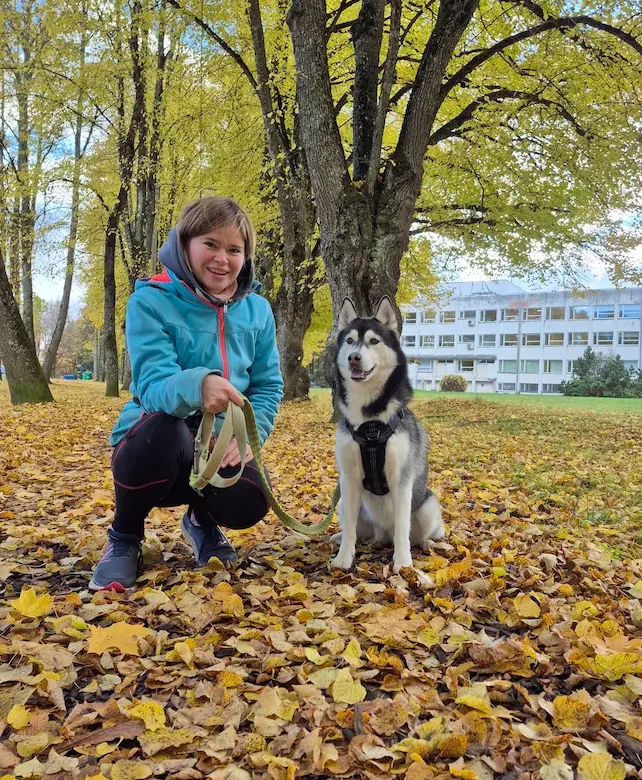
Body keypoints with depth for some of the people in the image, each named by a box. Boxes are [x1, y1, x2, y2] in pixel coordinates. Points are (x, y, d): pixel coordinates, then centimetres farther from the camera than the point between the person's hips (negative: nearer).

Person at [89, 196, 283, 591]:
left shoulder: (257, 310, 0)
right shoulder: (151, 302, -14)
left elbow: (269, 386, 3)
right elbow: (152, 387, -26)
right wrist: (198, 383, -49)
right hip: (154, 441, -3)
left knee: (247, 504, -28)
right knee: (163, 423, -38)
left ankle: (202, 521, 15)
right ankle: (124, 538, -8)